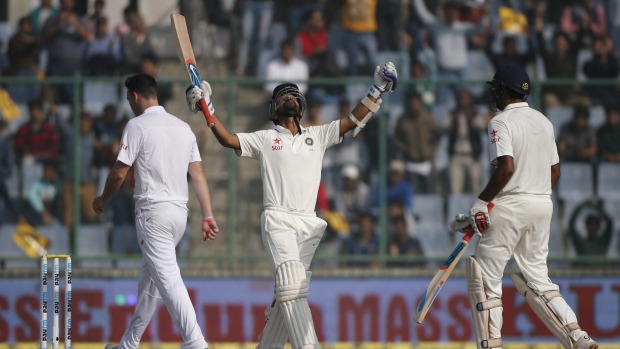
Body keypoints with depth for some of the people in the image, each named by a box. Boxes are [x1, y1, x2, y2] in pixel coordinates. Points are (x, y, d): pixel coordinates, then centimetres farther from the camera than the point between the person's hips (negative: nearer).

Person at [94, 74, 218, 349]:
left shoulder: (137, 125, -7)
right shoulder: (183, 127, 12)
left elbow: (119, 173, -7)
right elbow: (198, 174, 8)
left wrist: (103, 199, 11)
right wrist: (208, 216, 6)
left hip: (153, 211, -8)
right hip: (180, 212, 8)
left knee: (167, 278, -14)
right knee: (149, 276, 18)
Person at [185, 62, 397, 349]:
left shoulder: (318, 136, 20)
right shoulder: (265, 139, 13)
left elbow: (353, 121, 14)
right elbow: (227, 139, 5)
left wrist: (377, 90, 6)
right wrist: (208, 109, -5)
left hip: (308, 224, 4)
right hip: (277, 221, -4)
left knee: (288, 293, 1)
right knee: (291, 286, -19)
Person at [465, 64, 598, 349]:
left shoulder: (502, 122, -10)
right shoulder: (543, 121, 14)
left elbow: (506, 168, -22)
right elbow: (555, 171, 16)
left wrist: (481, 202, -16)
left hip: (510, 207, -8)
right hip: (543, 206, 8)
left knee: (485, 275, 1)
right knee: (536, 278, 14)